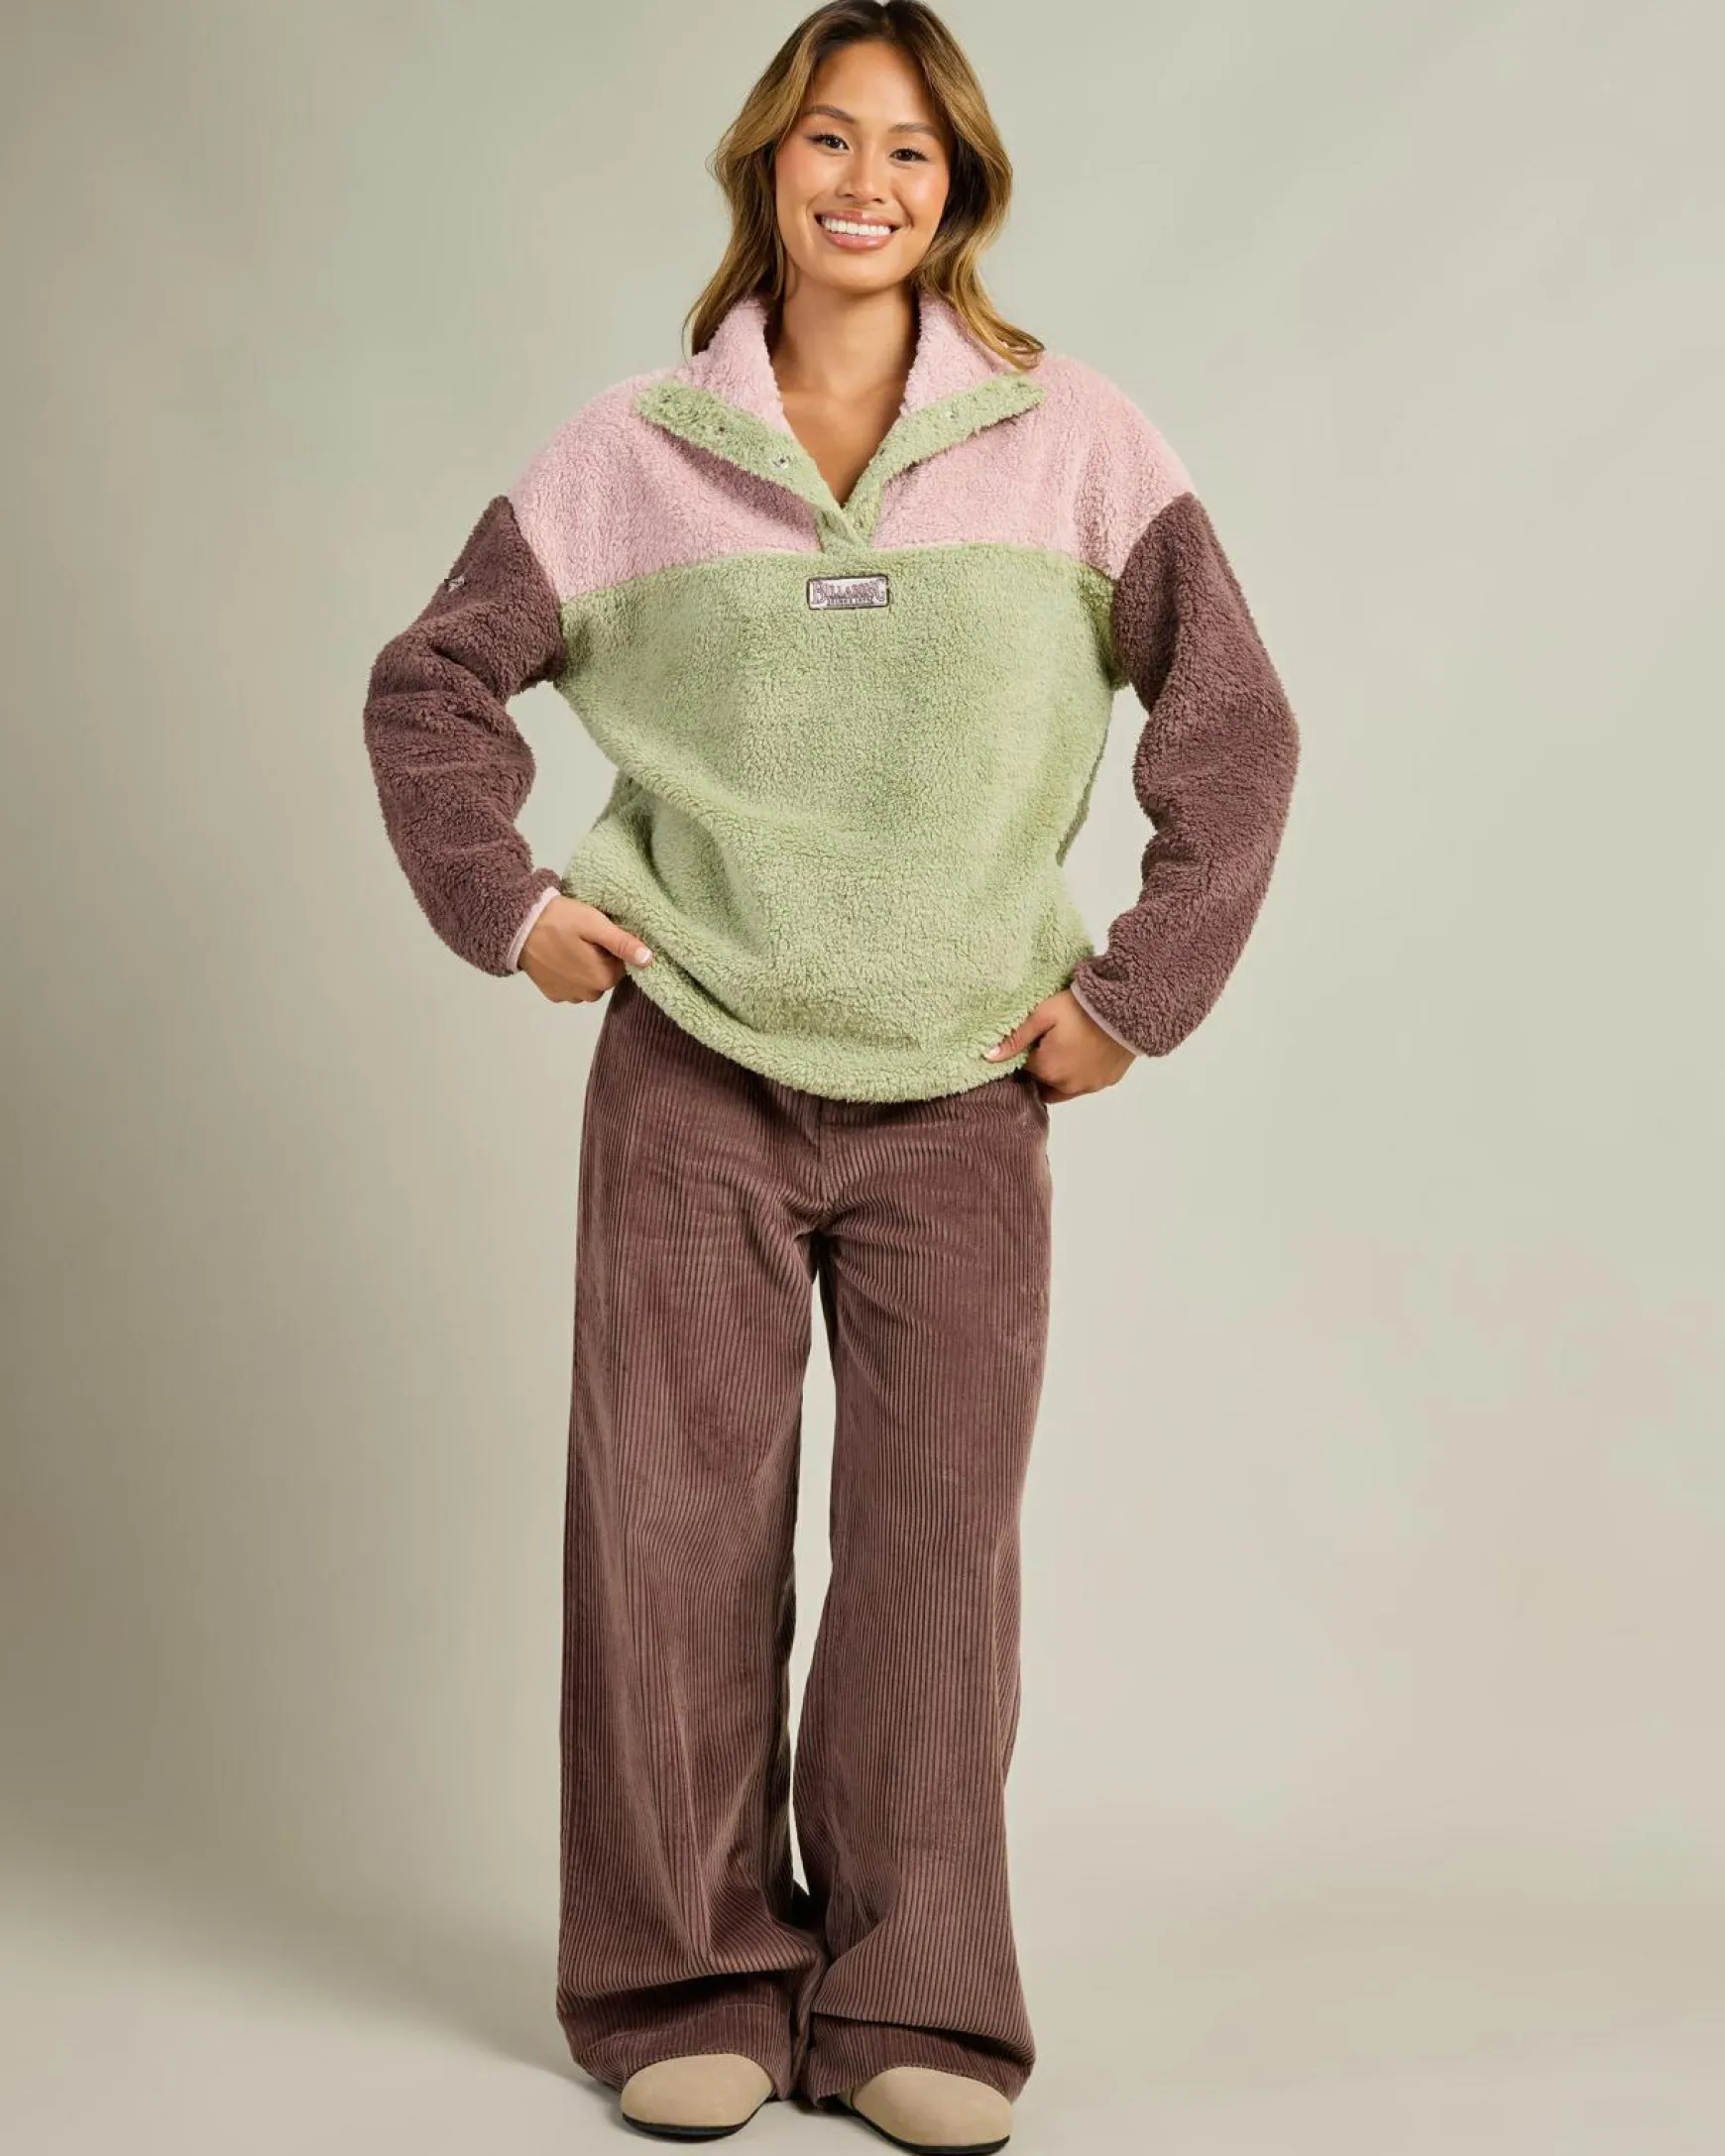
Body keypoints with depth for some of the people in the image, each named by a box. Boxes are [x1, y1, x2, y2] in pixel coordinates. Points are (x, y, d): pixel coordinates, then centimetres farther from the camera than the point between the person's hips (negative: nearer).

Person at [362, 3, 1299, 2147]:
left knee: (937, 1538, 1)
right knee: (674, 1527, 2)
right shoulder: (634, 449, 4)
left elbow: (1235, 725, 4)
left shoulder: (1074, 441, 2)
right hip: (689, 1081, 1)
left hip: (961, 1094, 0)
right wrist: (504, 904, 1)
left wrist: (1141, 988, -1)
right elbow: (432, 681, 13)